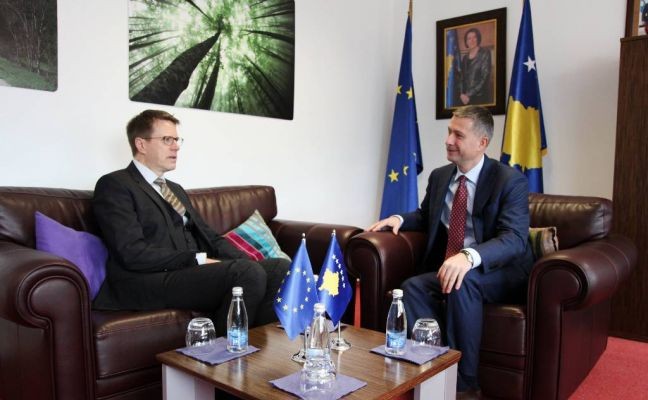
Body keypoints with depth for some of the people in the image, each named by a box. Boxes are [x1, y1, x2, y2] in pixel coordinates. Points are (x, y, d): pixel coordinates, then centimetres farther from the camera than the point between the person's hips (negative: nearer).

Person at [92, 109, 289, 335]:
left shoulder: (176, 189, 26)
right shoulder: (114, 185, -1)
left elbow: (209, 237, 19)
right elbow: (132, 252, -13)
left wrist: (248, 262, 1)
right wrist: (199, 259, -15)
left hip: (193, 271, 8)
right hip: (149, 282, -8)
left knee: (281, 268, -11)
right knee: (248, 273, -29)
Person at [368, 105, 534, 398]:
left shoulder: (510, 180, -11)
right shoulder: (439, 176, 7)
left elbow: (515, 238, -24)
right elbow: (426, 216, 24)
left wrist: (470, 256, -43)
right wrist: (400, 218, 0)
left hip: (502, 272, -5)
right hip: (449, 268, 6)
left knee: (463, 282, -36)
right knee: (413, 286, -23)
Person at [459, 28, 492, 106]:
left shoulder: (485, 54, 0)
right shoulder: (464, 58, 15)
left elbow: (484, 78, -9)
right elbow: (462, 78, 14)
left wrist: (469, 95, -13)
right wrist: (461, 94, -5)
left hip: (481, 97, -4)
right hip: (466, 98, 4)